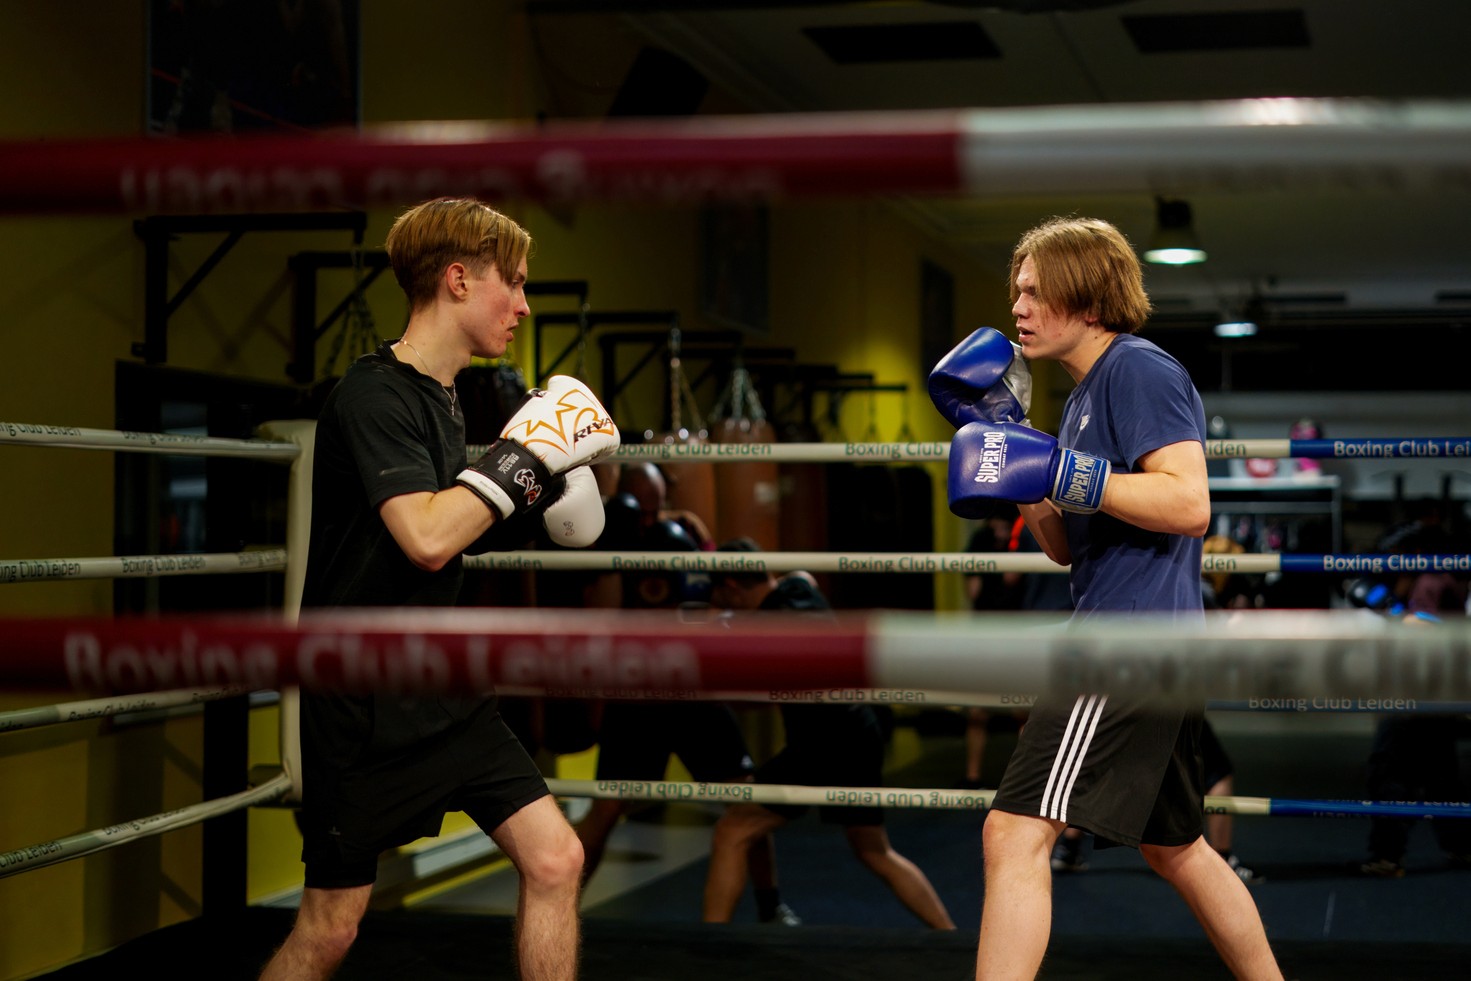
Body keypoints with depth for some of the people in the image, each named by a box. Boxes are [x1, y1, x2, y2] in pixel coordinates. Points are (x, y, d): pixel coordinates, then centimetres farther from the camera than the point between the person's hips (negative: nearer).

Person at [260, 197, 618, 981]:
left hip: (444, 694, 8)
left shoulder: (440, 400, 10)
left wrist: (536, 490, 5)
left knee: (555, 860, -1)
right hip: (363, 704, -8)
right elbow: (425, 538, -30)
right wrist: (526, 452, -22)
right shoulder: (373, 394, -17)